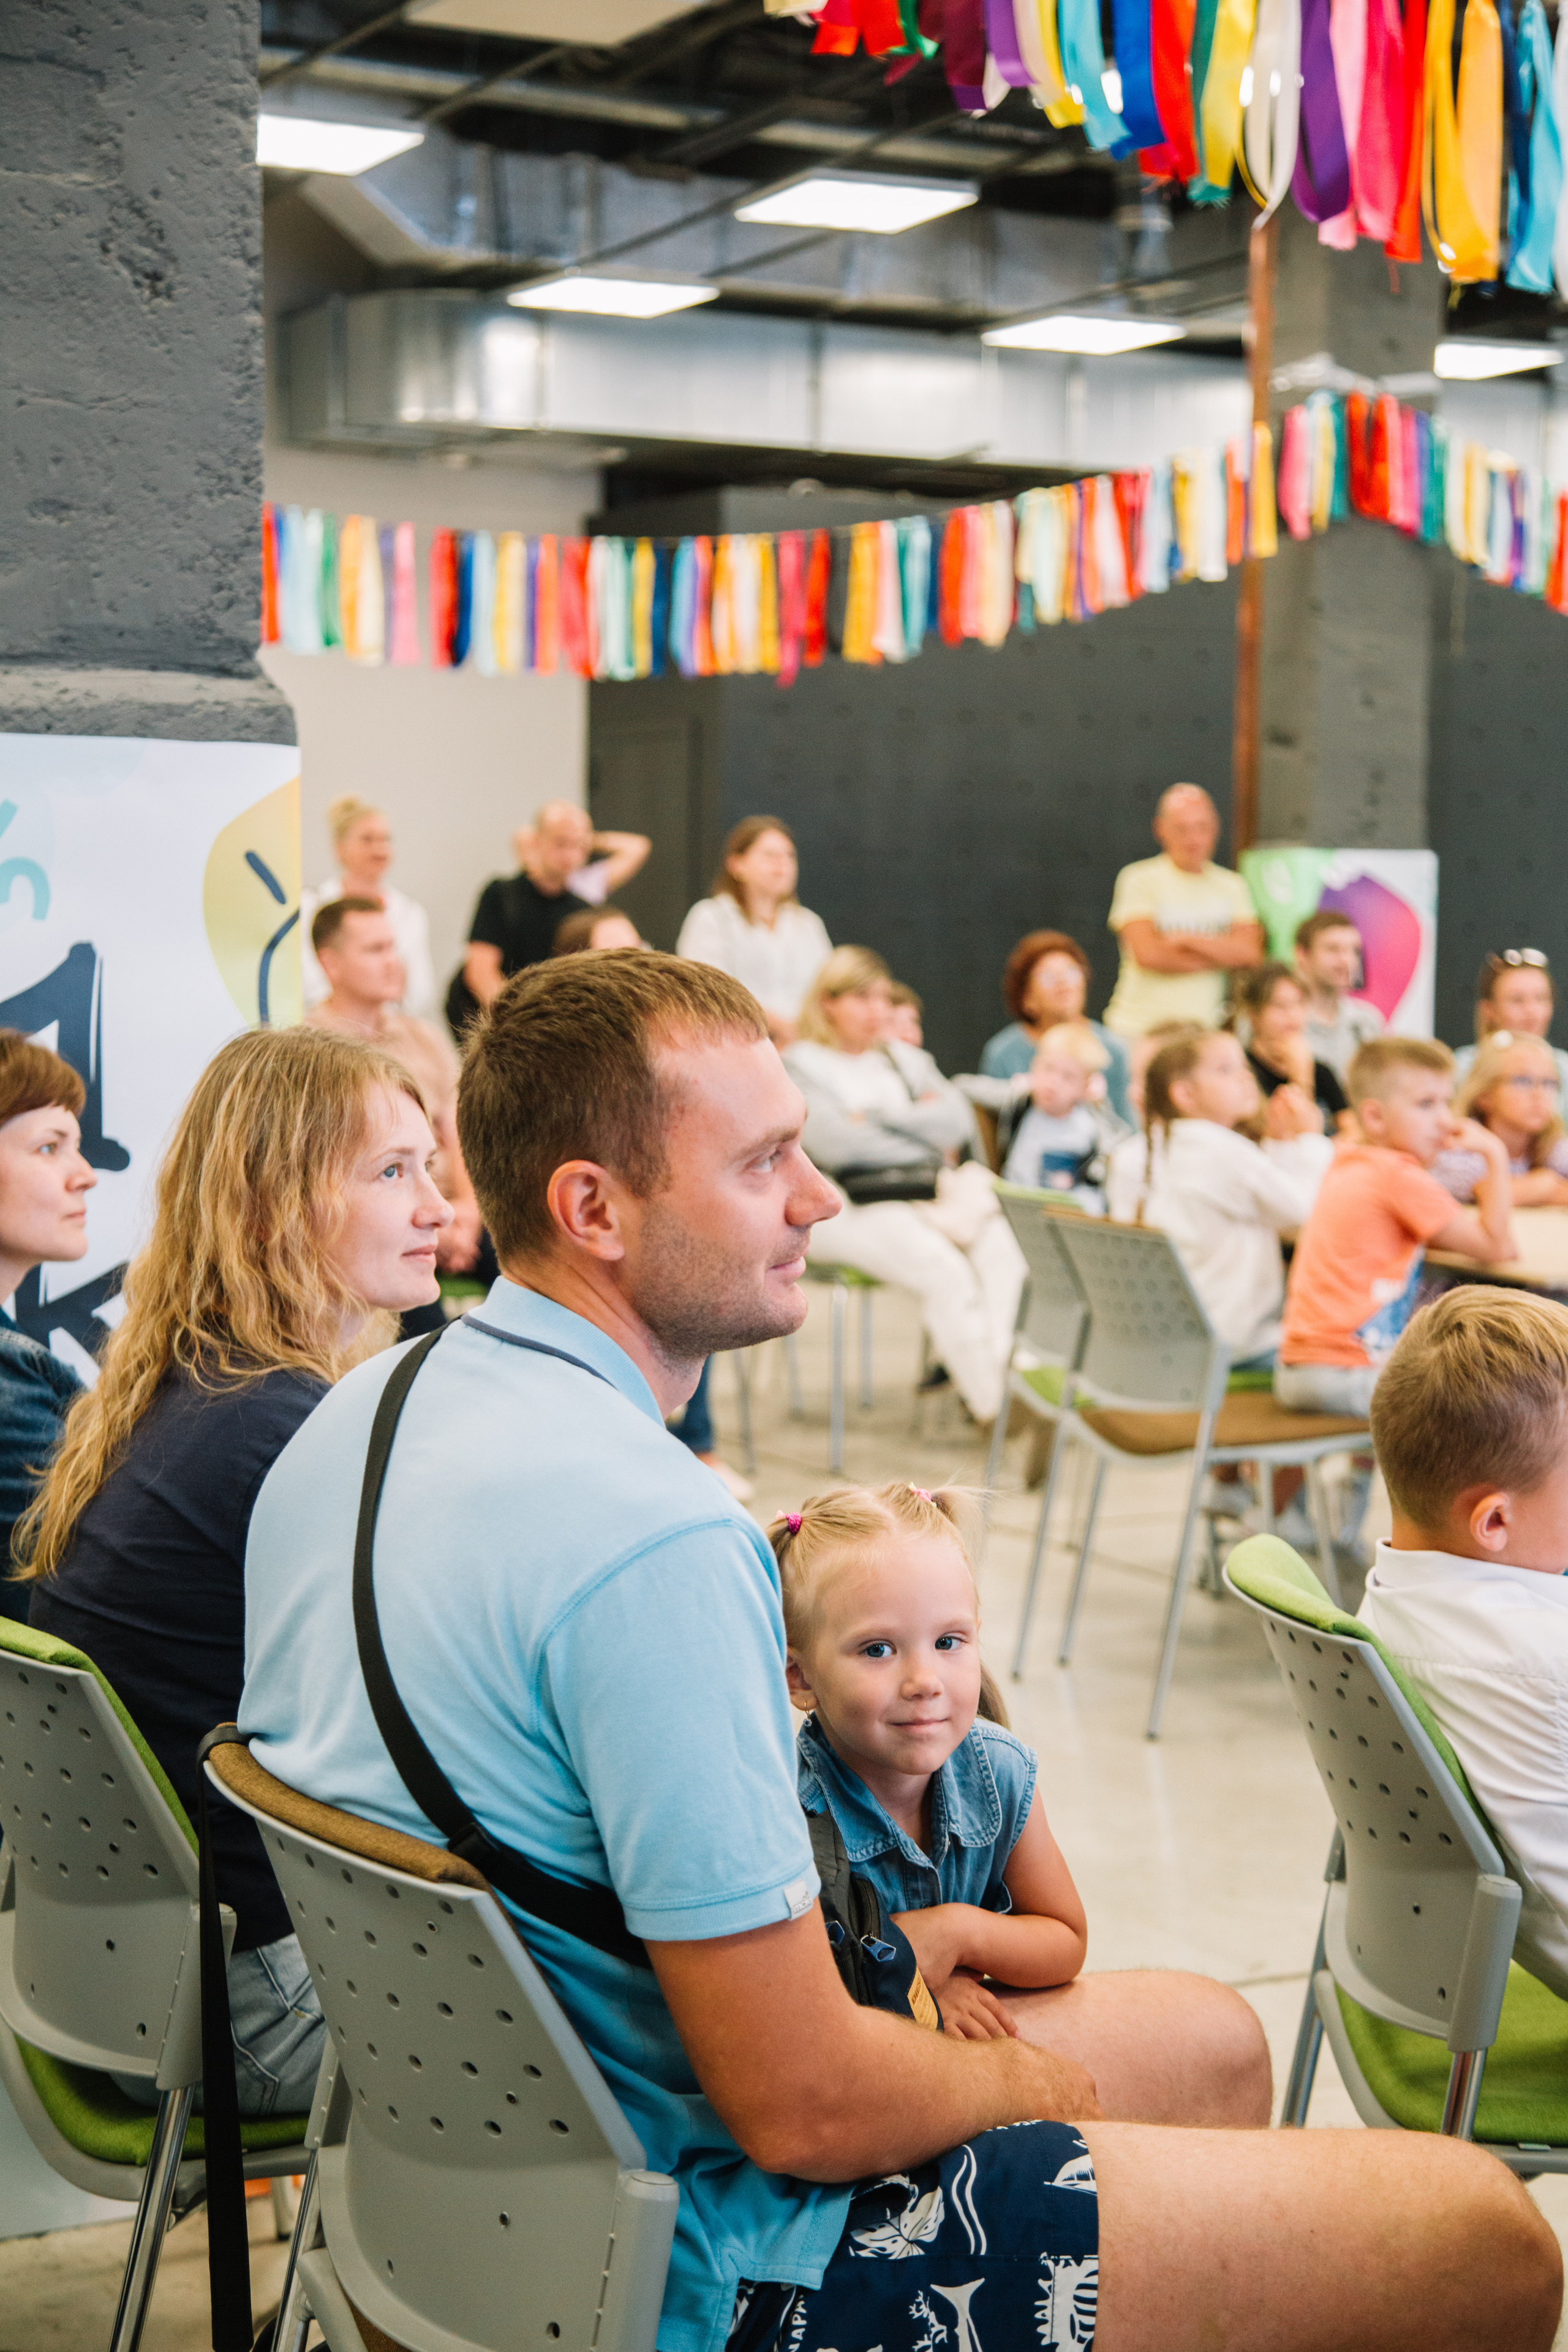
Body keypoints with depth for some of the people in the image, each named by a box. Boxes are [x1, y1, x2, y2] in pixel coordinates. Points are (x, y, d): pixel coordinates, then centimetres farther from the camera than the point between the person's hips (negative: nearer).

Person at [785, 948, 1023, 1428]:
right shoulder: (801, 1063, 6)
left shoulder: (905, 1059, 26)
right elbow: (836, 1143, -10)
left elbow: (958, 1121, 10)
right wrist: (923, 1125, 2)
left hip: (932, 1190, 6)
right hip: (857, 1204, -6)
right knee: (945, 1269, -32)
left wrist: (881, 1116, -3)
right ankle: (994, 1401, -27)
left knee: (1002, 1246, -27)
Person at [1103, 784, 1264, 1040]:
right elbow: (1148, 954, -12)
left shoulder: (1232, 886, 13)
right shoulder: (1139, 880, 0)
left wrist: (1186, 939, -9)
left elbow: (1250, 952, 0)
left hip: (1206, 1029, 3)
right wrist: (1221, 953, -4)